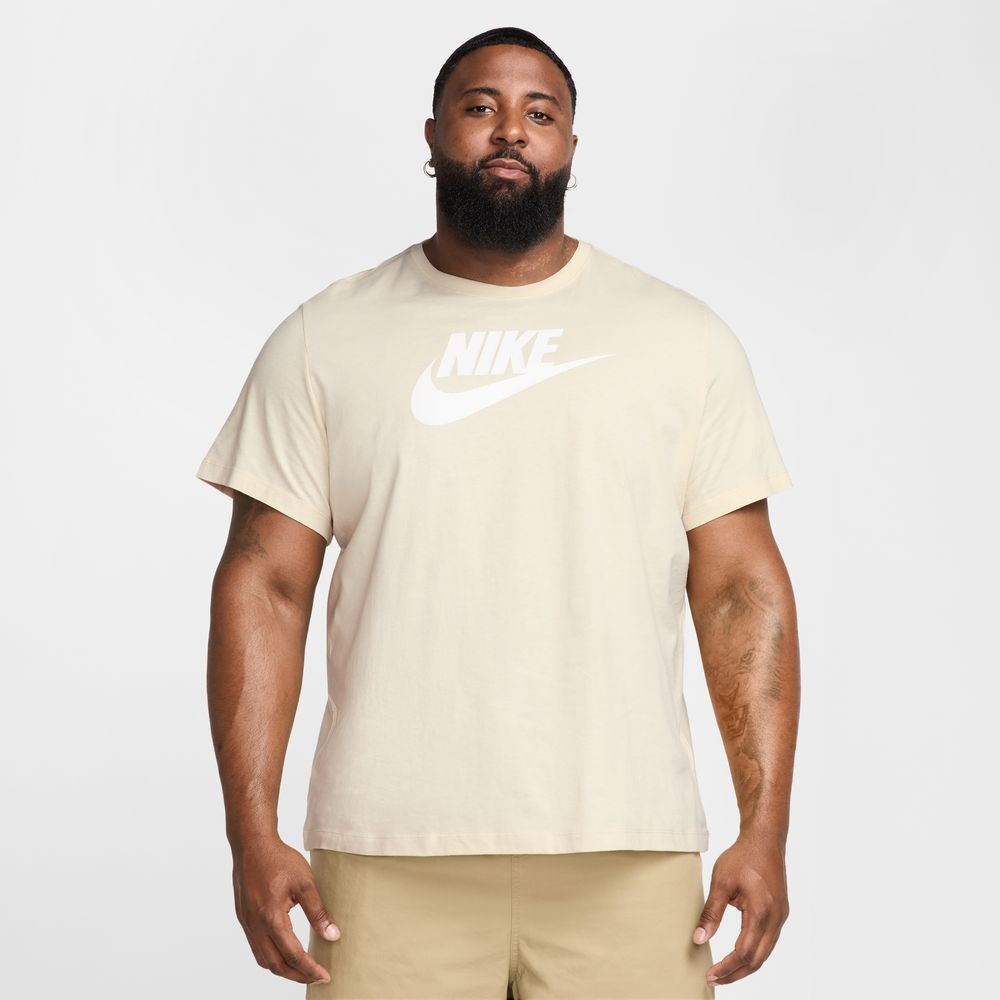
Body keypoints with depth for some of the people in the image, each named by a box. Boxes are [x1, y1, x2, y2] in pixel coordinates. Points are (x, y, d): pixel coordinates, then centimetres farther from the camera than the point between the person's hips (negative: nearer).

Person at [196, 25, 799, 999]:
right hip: (389, 860, 0)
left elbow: (742, 590, 4)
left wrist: (766, 832, -3)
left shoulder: (683, 337, 8)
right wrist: (252, 832, -5)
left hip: (628, 858, 1)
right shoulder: (324, 341, 7)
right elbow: (264, 588, 3)